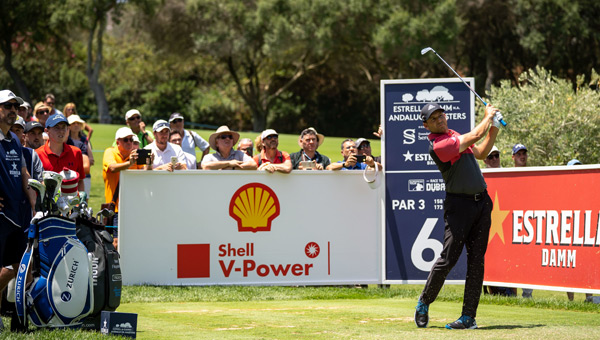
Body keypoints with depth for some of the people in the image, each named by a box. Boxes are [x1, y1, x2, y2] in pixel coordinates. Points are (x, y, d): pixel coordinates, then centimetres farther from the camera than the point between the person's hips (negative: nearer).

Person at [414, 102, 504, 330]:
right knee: (448, 258, -9)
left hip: (481, 202, 7)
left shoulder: (453, 135, 15)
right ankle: (424, 302, 14)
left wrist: (494, 127, 15)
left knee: (476, 260, 1)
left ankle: (469, 317, 1)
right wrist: (488, 116, 3)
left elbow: (481, 153, 25)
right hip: (459, 204, -7)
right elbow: (475, 136, -15)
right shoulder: (437, 145, -15)